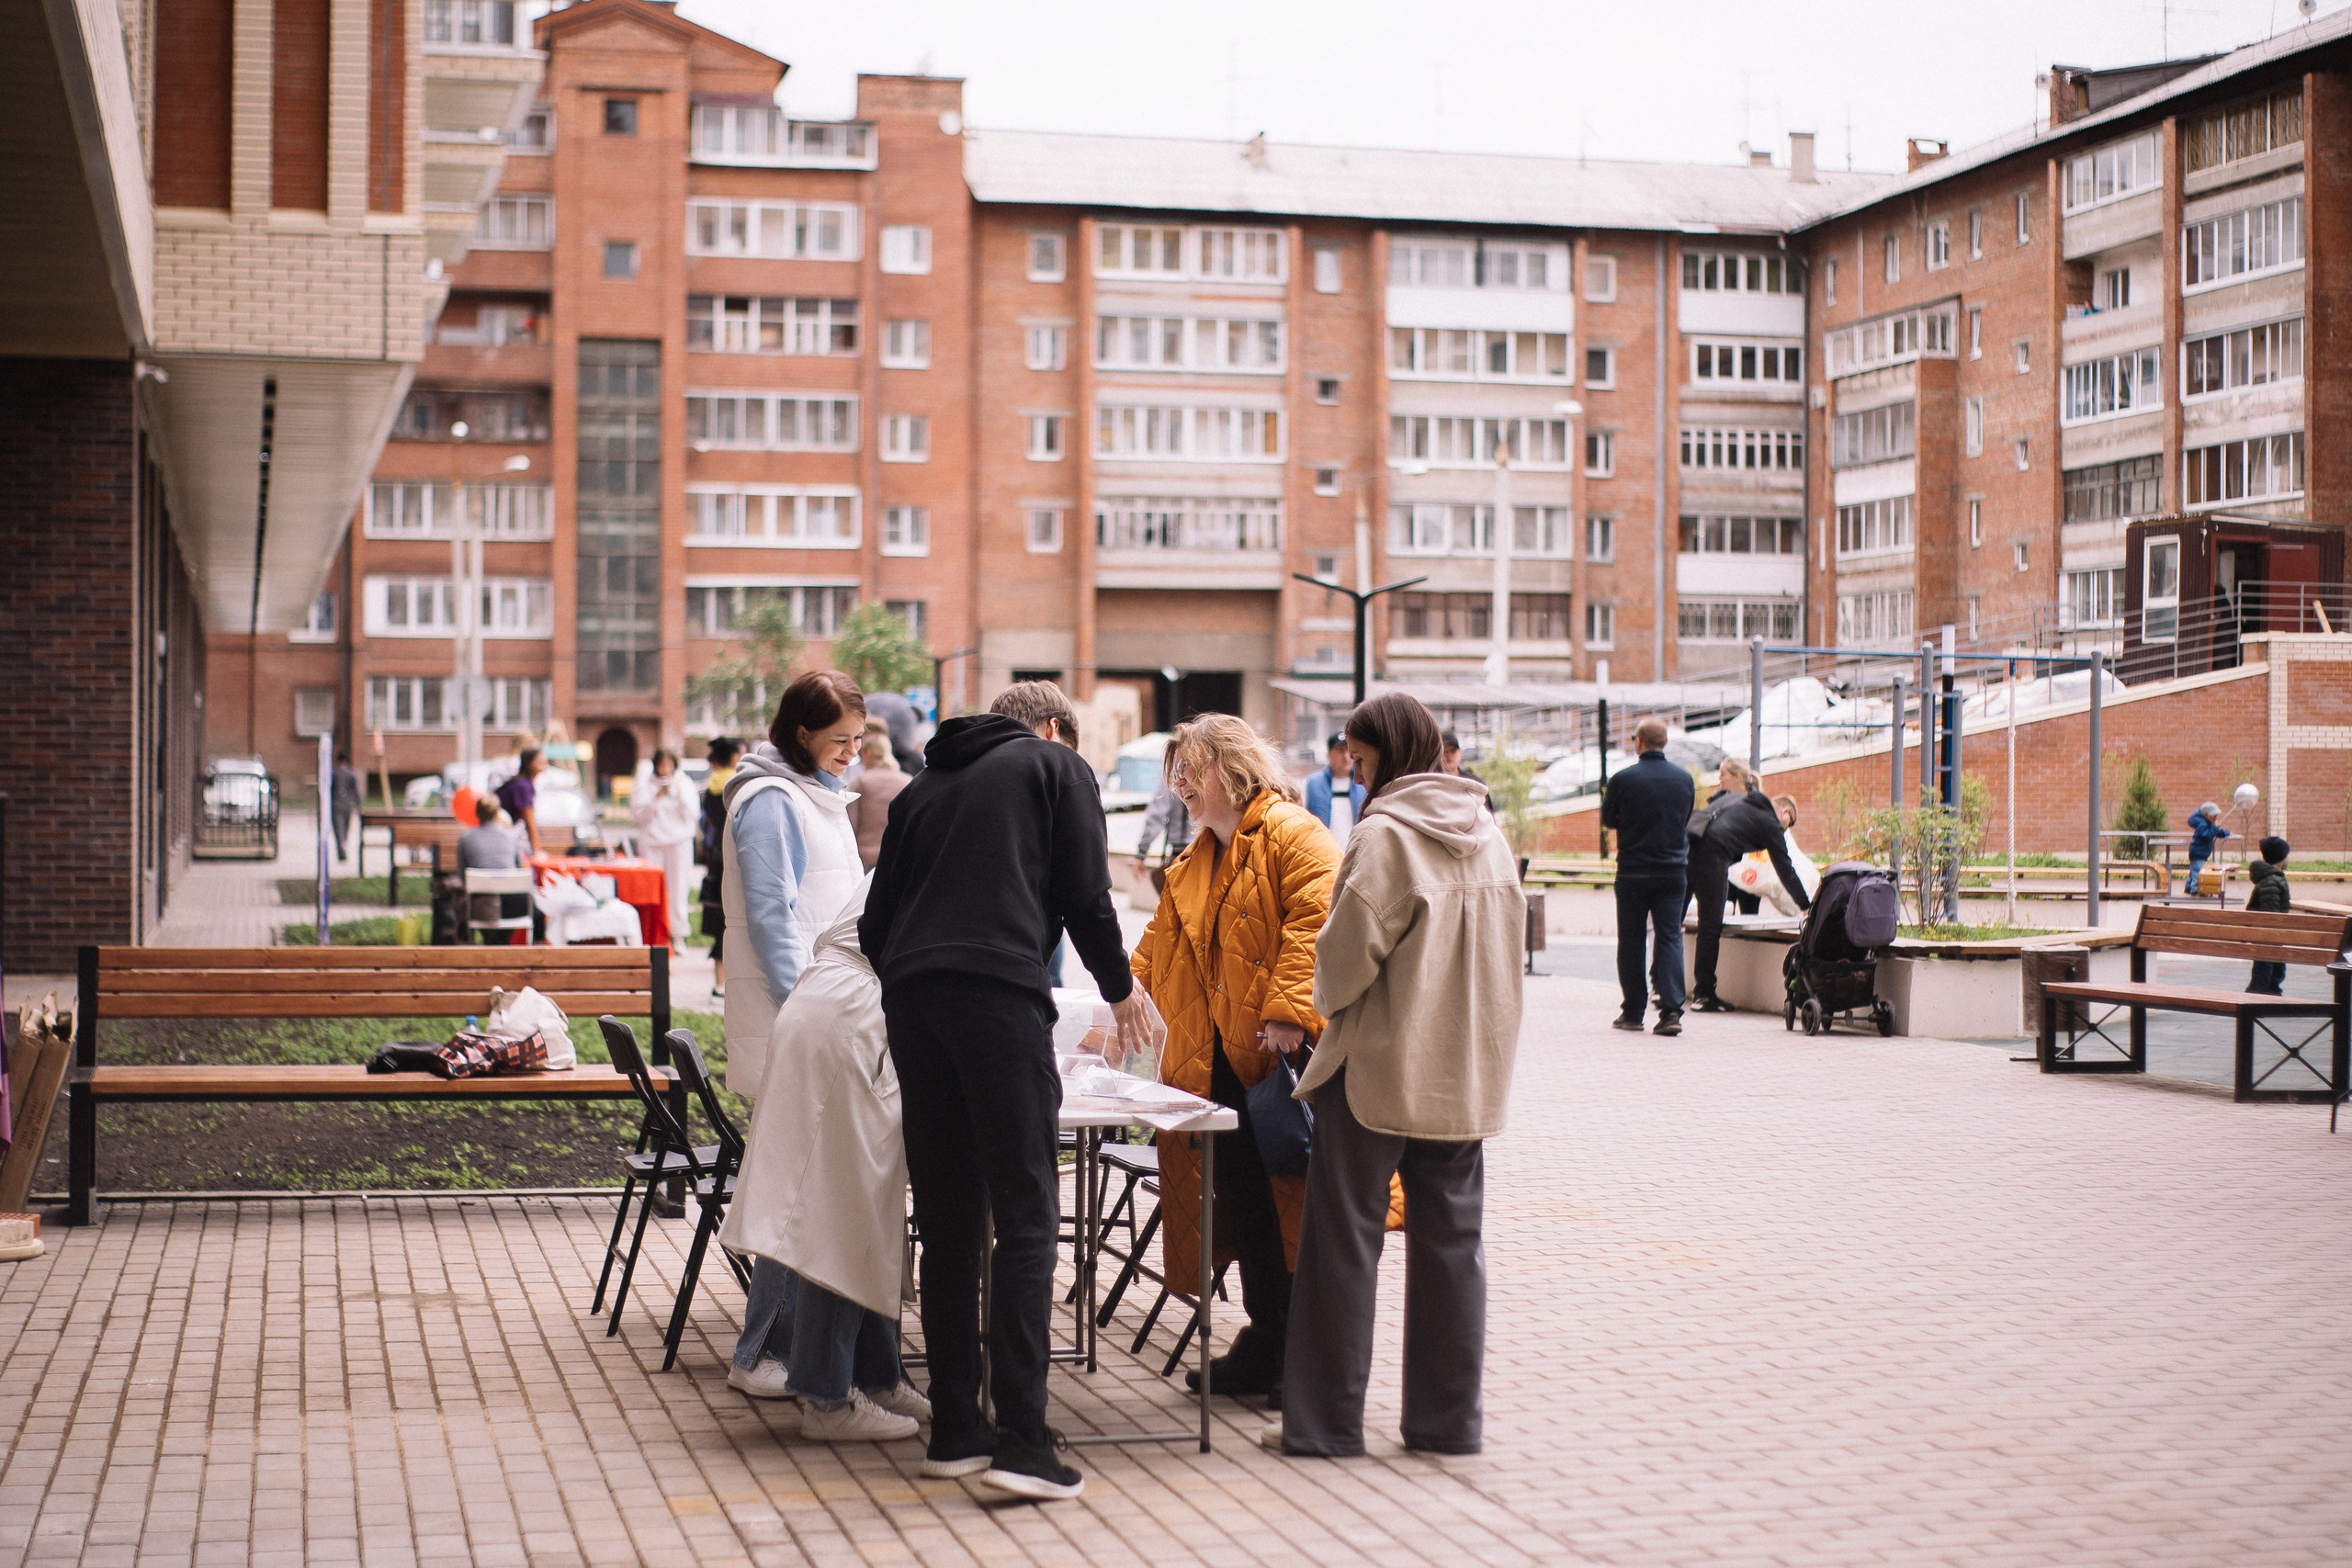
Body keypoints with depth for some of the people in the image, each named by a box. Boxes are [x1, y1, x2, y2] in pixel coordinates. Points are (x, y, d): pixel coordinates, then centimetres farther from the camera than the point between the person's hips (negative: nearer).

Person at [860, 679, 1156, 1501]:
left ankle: (954, 1431, 11)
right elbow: (1084, 894, 5)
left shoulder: (924, 786, 27)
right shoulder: (1058, 767, 13)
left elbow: (874, 923, 23)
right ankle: (1021, 1442, -12)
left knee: (948, 1225, 10)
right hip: (999, 992, -5)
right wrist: (1120, 988, 19)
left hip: (909, 999, 5)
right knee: (1026, 1218, -6)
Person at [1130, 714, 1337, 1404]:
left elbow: (1315, 921, -20)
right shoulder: (1193, 865, 21)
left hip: (1282, 1062, -8)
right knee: (1245, 1204, 8)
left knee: (1289, 1202, -3)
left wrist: (1288, 1012, -27)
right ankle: (1266, 1343, 16)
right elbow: (1160, 947, 24)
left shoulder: (1294, 836, -8)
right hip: (1217, 1063, 8)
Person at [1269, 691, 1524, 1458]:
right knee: (1451, 1239, 10)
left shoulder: (1387, 834, -14)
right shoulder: (1486, 833, 8)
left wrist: (1328, 1001, 3)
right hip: (1466, 1072, 7)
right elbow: (1507, 947, 13)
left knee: (1343, 1239, 2)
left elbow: (1348, 951, -17)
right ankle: (1447, 1417, 14)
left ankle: (1324, 1419, 6)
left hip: (1378, 1067, -7)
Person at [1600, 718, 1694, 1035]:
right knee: (1670, 938, 1)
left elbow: (1607, 821, 3)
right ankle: (1671, 1010, -10)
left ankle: (1633, 1012, 11)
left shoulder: (1624, 779, -10)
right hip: (1674, 871, 2)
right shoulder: (1684, 779, 2)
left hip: (1634, 872, -2)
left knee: (1631, 941, 7)